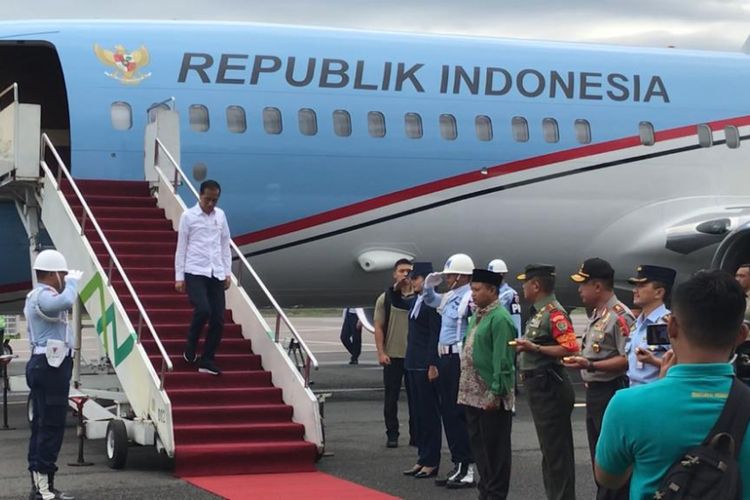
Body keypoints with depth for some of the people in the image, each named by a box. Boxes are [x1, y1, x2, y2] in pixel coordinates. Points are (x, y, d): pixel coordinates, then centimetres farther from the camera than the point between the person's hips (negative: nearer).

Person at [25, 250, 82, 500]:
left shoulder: (36, 296, 21)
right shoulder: (43, 296, -16)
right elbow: (66, 301, -36)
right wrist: (73, 281, -21)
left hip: (43, 364, 12)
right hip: (51, 366, -12)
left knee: (41, 425, 12)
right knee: (51, 426, -10)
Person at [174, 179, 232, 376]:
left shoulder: (220, 216, 11)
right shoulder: (188, 216, 0)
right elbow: (181, 247, 1)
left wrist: (228, 272, 10)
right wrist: (179, 277, -2)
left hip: (216, 274, 4)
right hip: (195, 272, -4)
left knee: (218, 319, -2)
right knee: (203, 310, -23)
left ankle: (207, 361, 10)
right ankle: (190, 350, 1)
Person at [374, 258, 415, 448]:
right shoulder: (385, 298, 3)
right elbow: (378, 327, 2)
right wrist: (381, 352, -6)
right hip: (392, 356, 0)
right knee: (391, 398, 3)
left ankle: (415, 434, 13)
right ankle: (392, 435, 11)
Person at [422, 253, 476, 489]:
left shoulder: (470, 298, -14)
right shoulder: (448, 297, 15)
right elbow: (429, 299, 33)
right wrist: (430, 284, 17)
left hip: (460, 360, -10)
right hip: (445, 359, 10)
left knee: (459, 414, -7)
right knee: (448, 413, 12)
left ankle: (468, 469, -1)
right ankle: (458, 465, 20)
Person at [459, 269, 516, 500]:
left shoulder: (500, 318, -15)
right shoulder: (477, 315, 14)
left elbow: (503, 360, -19)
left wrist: (496, 393, -20)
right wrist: (465, 389, 18)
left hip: (491, 397, -9)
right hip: (473, 394, 9)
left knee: (495, 449, 0)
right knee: (478, 445, 15)